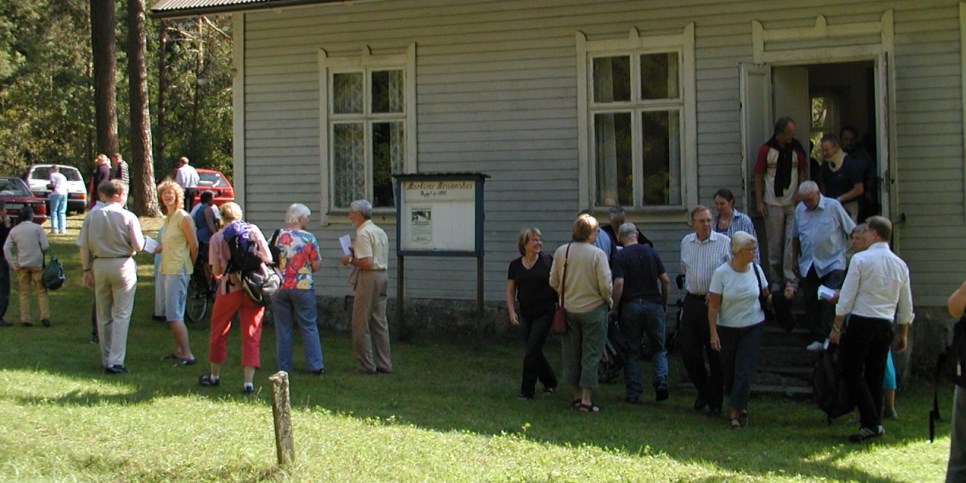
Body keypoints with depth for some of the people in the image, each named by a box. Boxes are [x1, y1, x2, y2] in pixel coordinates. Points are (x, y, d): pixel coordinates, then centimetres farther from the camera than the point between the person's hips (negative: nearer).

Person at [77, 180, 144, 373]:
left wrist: (87, 270, 8)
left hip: (99, 265, 4)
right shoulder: (128, 217, -10)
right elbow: (138, 246, -12)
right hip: (123, 265, -4)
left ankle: (106, 359, 23)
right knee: (121, 314, 0)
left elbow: (83, 246, 0)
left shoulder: (91, 216, -1)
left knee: (103, 315, 15)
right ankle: (115, 361, -7)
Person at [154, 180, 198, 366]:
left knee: (174, 314, -12)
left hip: (178, 271, -9)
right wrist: (159, 248, 3)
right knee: (173, 314, 13)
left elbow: (194, 245, -10)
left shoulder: (183, 218, -11)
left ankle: (187, 355, -11)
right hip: (166, 269, 9)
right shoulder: (168, 218, 15)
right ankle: (178, 350, 22)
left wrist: (188, 266, 2)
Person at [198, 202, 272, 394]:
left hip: (230, 289, -1)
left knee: (218, 333, 17)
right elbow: (268, 259, -2)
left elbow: (216, 271, -3)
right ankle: (248, 382, -3)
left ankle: (214, 376, 30)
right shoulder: (254, 230, 2)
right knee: (251, 336, 4)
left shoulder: (217, 237, 0)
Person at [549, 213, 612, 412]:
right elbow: (606, 285, -16)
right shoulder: (598, 254, -14)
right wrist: (608, 300, 3)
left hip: (568, 309, 4)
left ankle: (576, 395, 20)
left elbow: (553, 282, 4)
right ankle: (586, 399, -1)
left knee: (571, 354, 14)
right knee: (591, 355, 2)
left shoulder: (561, 252, -1)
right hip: (593, 308, -4)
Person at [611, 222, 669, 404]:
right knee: (658, 348, 14)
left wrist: (614, 308, -6)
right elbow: (666, 280, 5)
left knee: (632, 352, 7)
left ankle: (633, 394, 6)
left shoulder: (621, 256, -4)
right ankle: (661, 380, -9)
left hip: (631, 305, -2)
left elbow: (619, 284, -16)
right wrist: (664, 303, 16)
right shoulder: (651, 252, 7)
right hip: (654, 304, 2)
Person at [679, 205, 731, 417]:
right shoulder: (686, 242, 9)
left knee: (715, 355, 0)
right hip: (692, 301, 5)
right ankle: (703, 389, 27)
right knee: (688, 351, 3)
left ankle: (715, 403, 10)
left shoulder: (724, 242, -7)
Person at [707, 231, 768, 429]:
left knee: (745, 370, -8)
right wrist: (713, 333, -13)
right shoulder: (721, 273, -11)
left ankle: (735, 410, -7)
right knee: (729, 370, 8)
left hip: (753, 328, 1)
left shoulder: (755, 269, -1)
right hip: (727, 329, -1)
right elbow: (713, 306, -9)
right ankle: (740, 405, 30)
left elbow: (766, 295, 14)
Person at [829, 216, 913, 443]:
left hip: (861, 322, -5)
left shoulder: (861, 259, -8)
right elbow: (906, 306, 12)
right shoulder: (900, 265, 8)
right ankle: (875, 424, 14)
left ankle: (870, 423, -9)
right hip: (885, 325, 5)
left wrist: (837, 327, -2)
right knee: (875, 375, 13)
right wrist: (903, 335, 22)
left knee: (852, 373, 1)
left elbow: (847, 297, -9)